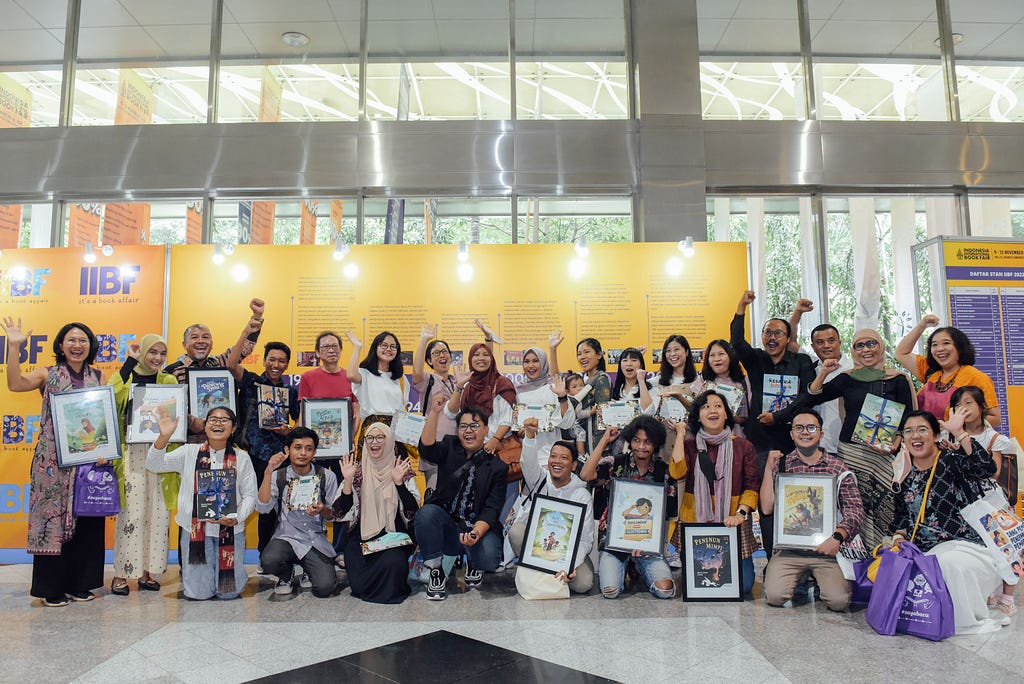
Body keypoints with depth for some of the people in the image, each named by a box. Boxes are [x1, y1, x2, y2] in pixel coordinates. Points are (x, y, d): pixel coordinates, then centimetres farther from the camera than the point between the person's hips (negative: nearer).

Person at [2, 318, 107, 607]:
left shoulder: (98, 377, 10)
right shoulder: (48, 375, 5)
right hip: (54, 459, -2)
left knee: (86, 519, 6)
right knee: (53, 518, -1)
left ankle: (81, 583, 18)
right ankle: (53, 588, 10)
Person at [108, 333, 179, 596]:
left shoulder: (169, 381, 10)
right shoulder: (124, 377, 5)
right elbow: (110, 399, -17)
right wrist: (130, 362, -14)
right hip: (132, 452, -2)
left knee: (158, 512, 3)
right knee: (132, 512, -6)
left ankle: (148, 570, 14)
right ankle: (121, 574, 6)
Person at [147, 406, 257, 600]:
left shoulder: (241, 457, 1)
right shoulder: (189, 452, 2)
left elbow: (249, 494, 2)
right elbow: (154, 465, -8)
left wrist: (237, 518, -16)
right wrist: (164, 436, -24)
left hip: (230, 531, 0)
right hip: (195, 529, 0)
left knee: (230, 591, 1)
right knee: (199, 592, 1)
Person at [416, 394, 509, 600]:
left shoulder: (497, 466, 0)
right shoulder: (450, 447, 7)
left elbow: (492, 509, -9)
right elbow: (427, 449, -16)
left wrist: (476, 533, -28)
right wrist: (435, 412, -27)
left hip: (479, 527, -1)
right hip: (447, 525, 2)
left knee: (489, 558, -31)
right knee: (426, 511, -30)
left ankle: (473, 564, 9)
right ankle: (436, 572, -10)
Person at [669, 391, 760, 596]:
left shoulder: (743, 446, 4)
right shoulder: (689, 446, 4)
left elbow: (752, 485, 1)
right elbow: (677, 472, -14)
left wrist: (741, 514, -14)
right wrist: (681, 434, -6)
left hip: (732, 524, 0)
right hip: (694, 522, 0)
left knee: (742, 585, -7)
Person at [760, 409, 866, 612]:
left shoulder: (837, 466, 5)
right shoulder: (781, 464, 5)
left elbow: (855, 510, -2)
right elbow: (767, 508, -2)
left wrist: (837, 537, -20)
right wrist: (769, 469, -8)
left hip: (826, 548, 0)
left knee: (839, 601, -19)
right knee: (774, 596, -19)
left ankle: (817, 578, 14)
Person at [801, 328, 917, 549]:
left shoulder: (898, 380, 8)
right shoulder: (847, 379, 12)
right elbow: (809, 399, 8)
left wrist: (895, 443, -11)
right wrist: (823, 373, -1)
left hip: (882, 454, -1)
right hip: (849, 450, 2)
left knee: (883, 507, -11)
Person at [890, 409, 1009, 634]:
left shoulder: (952, 460, -4)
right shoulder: (904, 476, 11)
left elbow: (986, 468, -26)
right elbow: (902, 514, 19)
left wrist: (959, 433, -30)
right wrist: (899, 536, 1)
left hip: (963, 546, -4)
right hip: (923, 553, 4)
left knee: (948, 562, -36)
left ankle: (968, 620, -10)